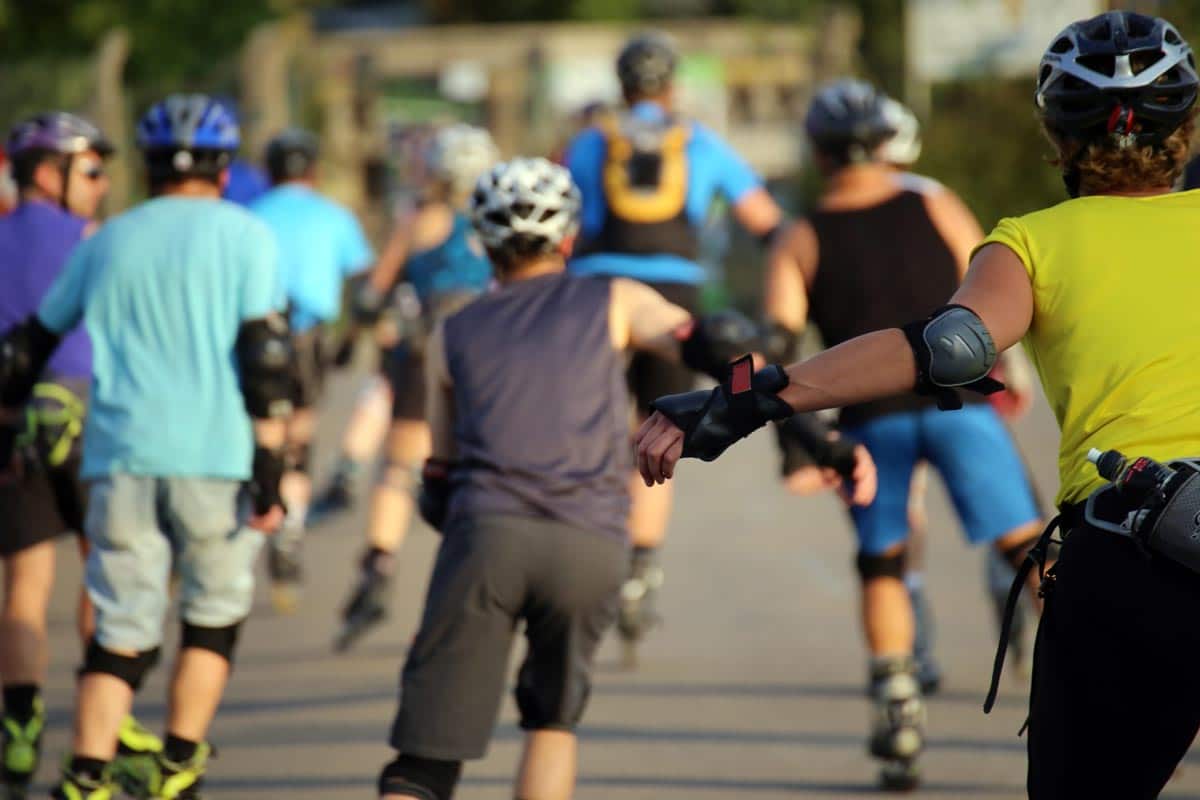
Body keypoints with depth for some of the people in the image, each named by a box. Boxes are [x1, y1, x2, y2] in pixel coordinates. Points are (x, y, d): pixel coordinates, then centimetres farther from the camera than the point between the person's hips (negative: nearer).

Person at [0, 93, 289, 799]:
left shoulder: (107, 242, 14)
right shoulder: (244, 236, 3)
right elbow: (266, 357, -7)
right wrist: (270, 467, -6)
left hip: (120, 456, 3)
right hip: (214, 456, -3)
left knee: (122, 631, 4)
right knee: (215, 616, 16)